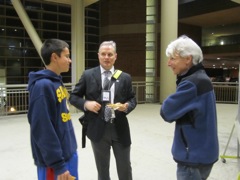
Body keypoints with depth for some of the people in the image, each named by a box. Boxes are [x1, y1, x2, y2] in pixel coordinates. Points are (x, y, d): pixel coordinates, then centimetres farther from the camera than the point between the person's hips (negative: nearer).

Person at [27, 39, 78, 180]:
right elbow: (43, 130, -23)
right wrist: (58, 165, -19)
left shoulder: (58, 82, 8)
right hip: (55, 161, -8)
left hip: (69, 153, 9)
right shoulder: (42, 85, -20)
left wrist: (70, 151, 15)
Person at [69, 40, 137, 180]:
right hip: (98, 129, -1)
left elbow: (133, 99, 7)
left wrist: (126, 106, -15)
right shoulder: (88, 75, 0)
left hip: (120, 129, 1)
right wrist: (86, 104, -16)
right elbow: (73, 97, 4)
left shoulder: (125, 77, 3)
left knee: (125, 168, 16)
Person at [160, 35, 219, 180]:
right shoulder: (201, 78, 8)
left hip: (194, 156, -9)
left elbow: (166, 112, -20)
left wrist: (172, 102, -2)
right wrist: (176, 103, -4)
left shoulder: (192, 83, -24)